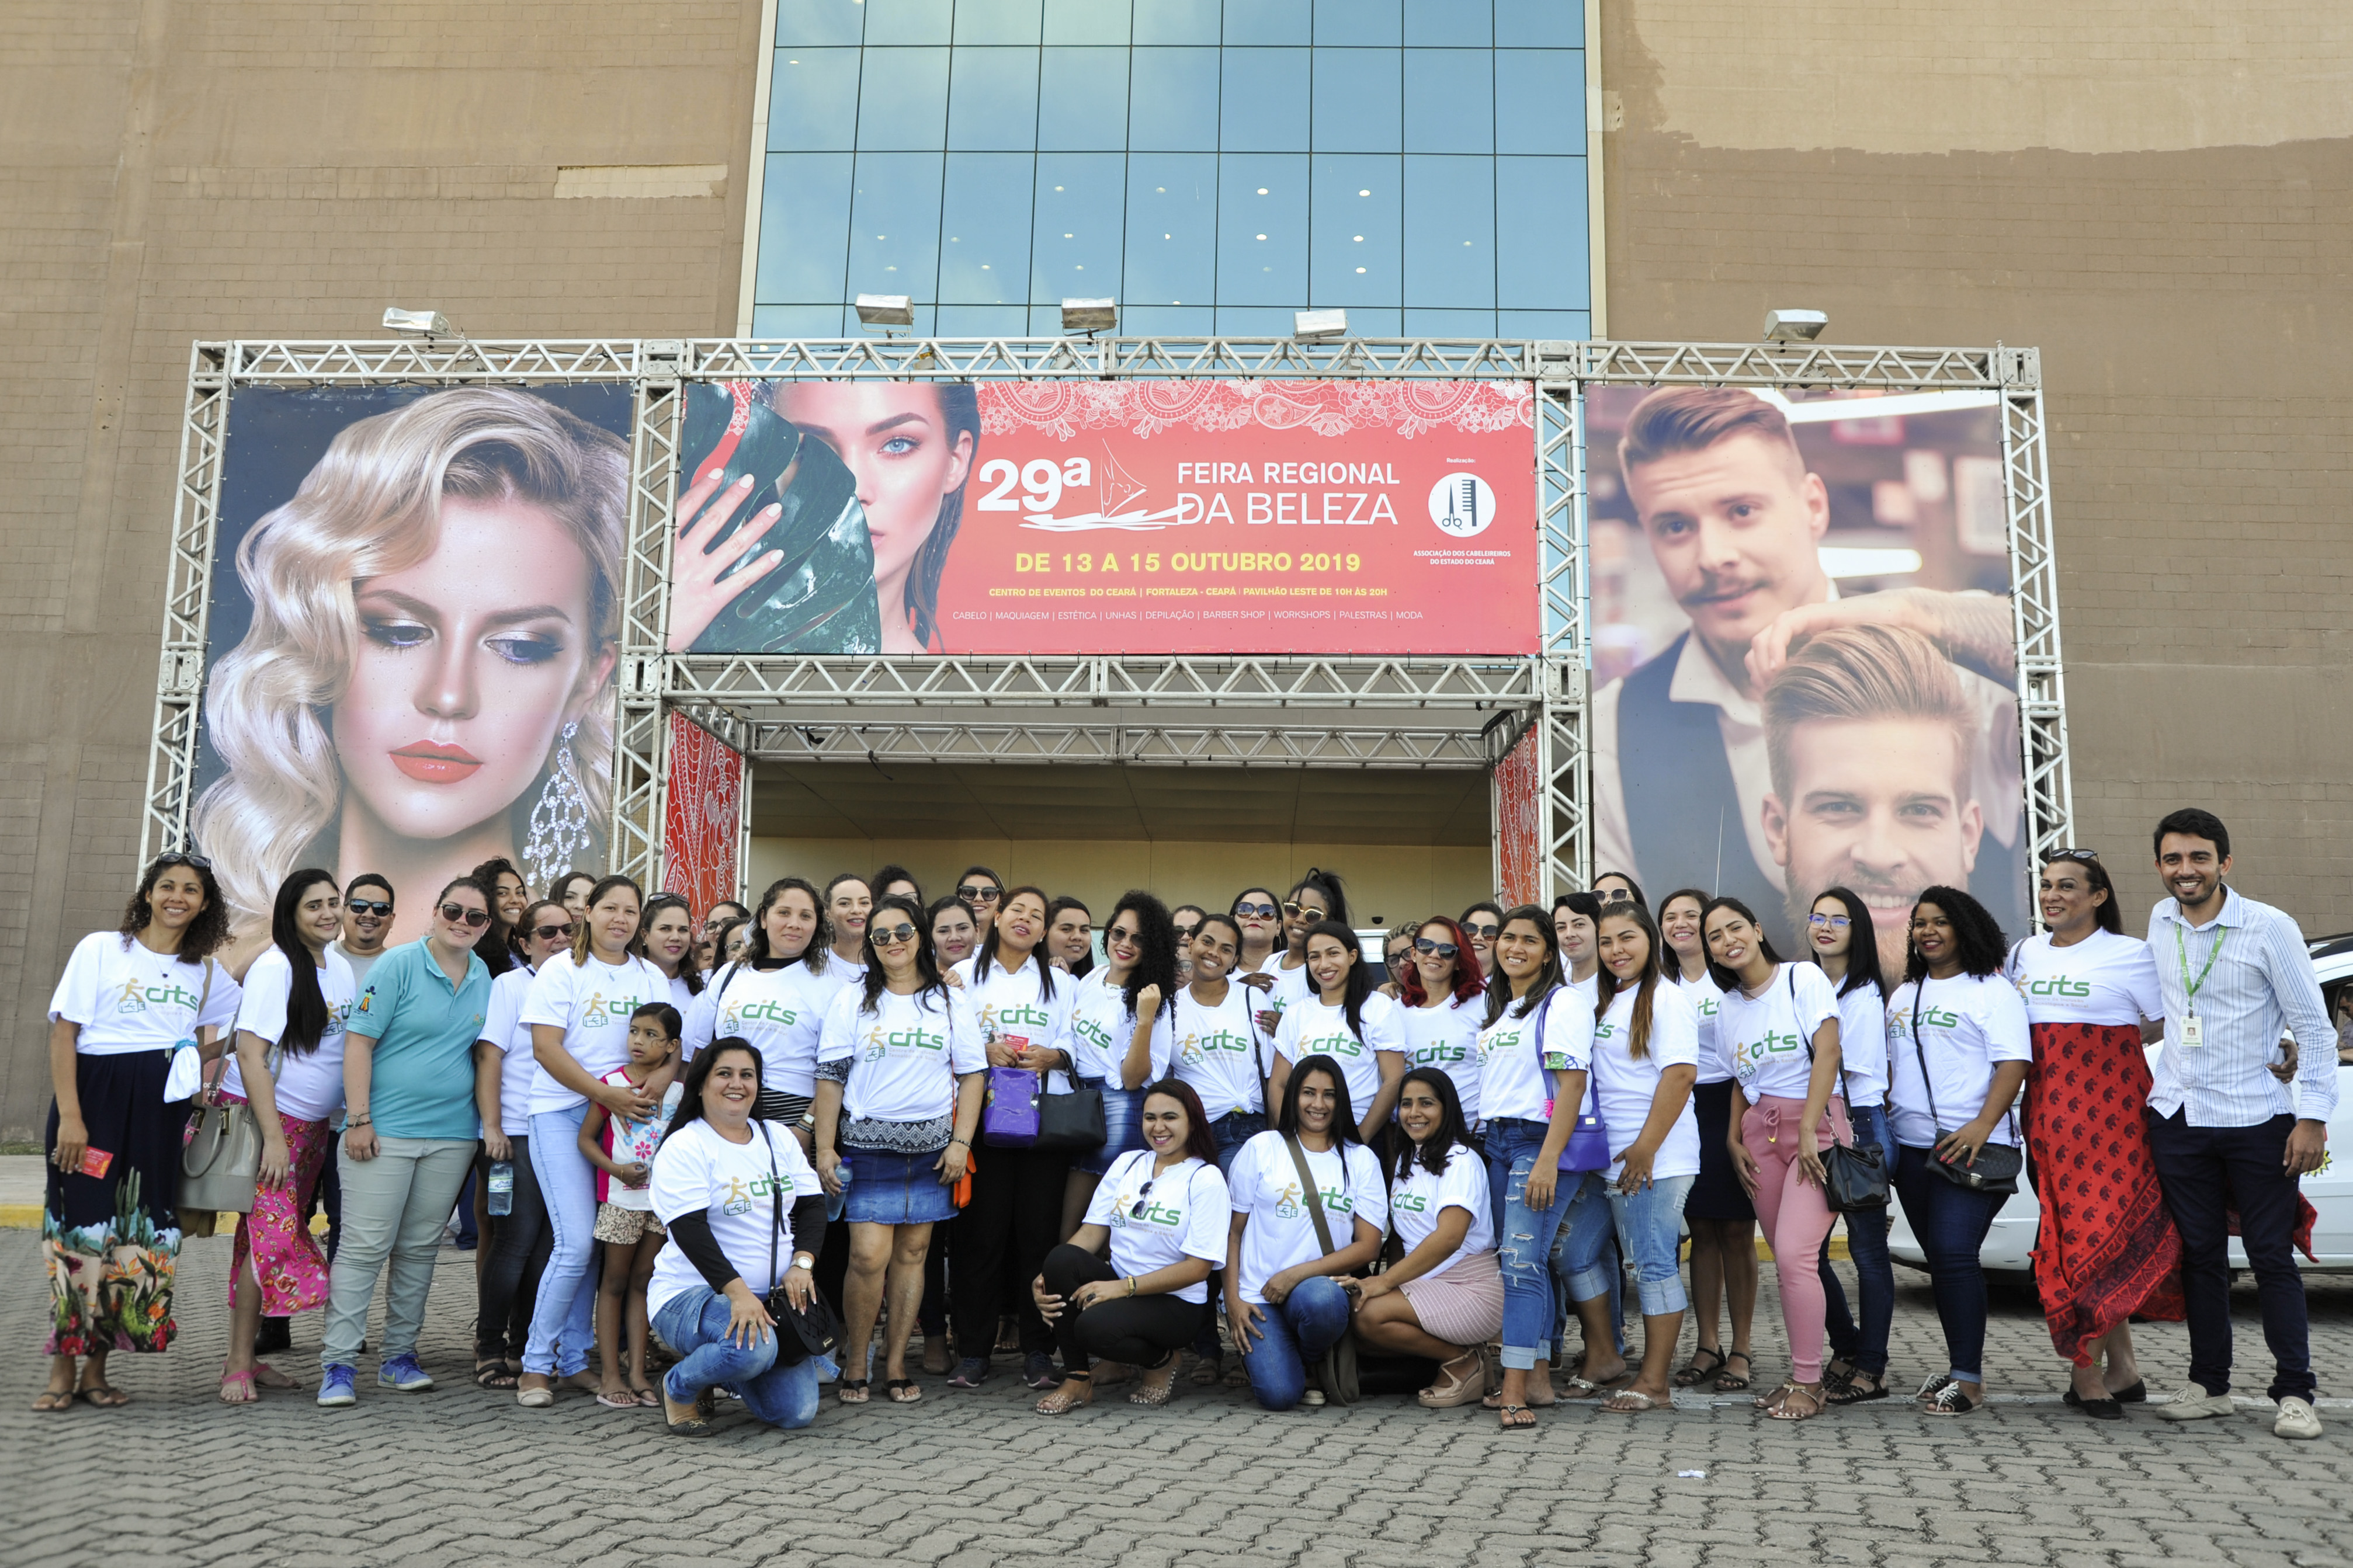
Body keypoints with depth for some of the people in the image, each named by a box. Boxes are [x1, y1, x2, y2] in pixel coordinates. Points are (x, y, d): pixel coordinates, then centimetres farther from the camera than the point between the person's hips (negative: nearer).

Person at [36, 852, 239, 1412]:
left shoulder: (207, 973, 13)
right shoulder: (101, 949, 1)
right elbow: (63, 1034, -4)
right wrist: (69, 1116, -13)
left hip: (162, 1111, 4)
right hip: (96, 1097, -4)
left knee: (142, 1233, 3)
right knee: (83, 1225, -5)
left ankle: (96, 1370, 13)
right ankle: (62, 1370, 6)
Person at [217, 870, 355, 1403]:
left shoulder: (339, 966, 9)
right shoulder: (275, 968, -13)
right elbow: (250, 1052, -18)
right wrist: (273, 1137, -21)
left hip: (313, 1122, 7)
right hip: (263, 1117, -7)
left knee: (282, 1235, 9)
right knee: (272, 1236, -11)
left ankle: (248, 1356, 16)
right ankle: (237, 1366, -4)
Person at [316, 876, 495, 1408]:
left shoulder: (486, 979, 9)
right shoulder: (398, 965, -6)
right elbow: (358, 1041, -8)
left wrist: (490, 1124, 11)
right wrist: (359, 1119, -13)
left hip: (451, 1135, 5)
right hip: (384, 1130, -5)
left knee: (420, 1248, 10)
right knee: (364, 1246, -5)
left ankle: (399, 1355, 19)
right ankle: (338, 1363, 0)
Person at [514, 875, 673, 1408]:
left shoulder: (651, 977, 14)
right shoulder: (562, 970, -1)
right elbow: (546, 1048, -9)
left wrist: (659, 1081, -14)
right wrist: (607, 1095, -16)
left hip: (628, 1121, 5)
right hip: (563, 1114, -5)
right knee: (576, 1243, -13)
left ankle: (574, 1359, 16)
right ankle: (536, 1363, 1)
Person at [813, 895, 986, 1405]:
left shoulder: (953, 1000, 8)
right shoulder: (851, 1000, 6)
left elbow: (973, 1074, 7)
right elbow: (830, 1077, 4)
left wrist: (962, 1142, -2)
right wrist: (824, 1149, -2)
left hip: (931, 1146, 2)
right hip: (867, 1145, -1)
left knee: (913, 1252, 4)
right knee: (869, 1255, -10)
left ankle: (896, 1362, 15)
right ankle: (854, 1361, 6)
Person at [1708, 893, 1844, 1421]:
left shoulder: (1803, 977, -4)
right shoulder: (1728, 1007, 14)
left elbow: (1827, 1052, -11)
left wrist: (1808, 1130, -16)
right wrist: (1734, 1141, 6)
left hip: (1815, 1121, -6)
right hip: (1760, 1129, 6)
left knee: (1794, 1253, -16)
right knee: (1787, 1259, 5)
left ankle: (1808, 1385, -8)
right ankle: (1803, 1375, 15)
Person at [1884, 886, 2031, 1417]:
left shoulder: (1992, 990, -2)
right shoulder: (1903, 995, 20)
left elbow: (2014, 1063, -12)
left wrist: (1983, 1125, -23)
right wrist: (1880, 1125, 14)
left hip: (1969, 1147, -7)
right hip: (1910, 1148, 7)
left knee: (1955, 1253, -15)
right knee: (1940, 1258, 10)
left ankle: (1969, 1378, -11)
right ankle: (1961, 1365, 19)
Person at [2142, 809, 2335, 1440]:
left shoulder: (2270, 928, -9)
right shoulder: (2161, 922, 5)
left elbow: (2313, 1026, -6)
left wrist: (2313, 1117, -11)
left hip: (2257, 1119, -4)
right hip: (2178, 1119, 4)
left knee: (2272, 1258, 0)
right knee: (2199, 1256, 9)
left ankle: (2295, 1392, 9)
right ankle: (2208, 1383, 19)